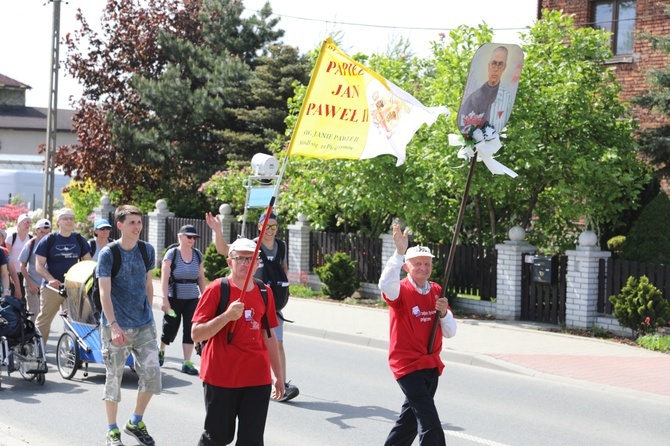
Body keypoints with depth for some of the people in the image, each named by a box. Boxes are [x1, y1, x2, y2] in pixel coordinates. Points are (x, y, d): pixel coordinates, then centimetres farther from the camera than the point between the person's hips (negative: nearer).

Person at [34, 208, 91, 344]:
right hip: (52, 287, -3)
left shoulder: (79, 240, 7)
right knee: (43, 320, -1)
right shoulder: (48, 240, -2)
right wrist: (51, 279, -22)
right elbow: (39, 265, -5)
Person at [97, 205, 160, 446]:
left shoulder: (147, 250, 5)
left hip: (144, 325, 4)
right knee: (114, 377, 4)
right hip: (116, 326, -4)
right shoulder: (108, 254, -9)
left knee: (152, 374, -1)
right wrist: (114, 326, -25)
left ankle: (136, 422, 19)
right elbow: (104, 292, -15)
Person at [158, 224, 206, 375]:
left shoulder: (197, 254, 6)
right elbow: (164, 278, -11)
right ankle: (161, 351, 35)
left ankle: (187, 363, 0)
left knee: (190, 329, -4)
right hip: (174, 299, -3)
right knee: (170, 329, 6)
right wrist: (165, 299, -18)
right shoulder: (172, 254, -7)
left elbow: (201, 278, 11)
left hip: (192, 299, 3)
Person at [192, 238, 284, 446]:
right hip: (221, 378, -4)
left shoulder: (264, 292, 9)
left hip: (257, 378, 4)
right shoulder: (216, 290, -6)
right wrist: (227, 316, -25)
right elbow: (196, 334, -12)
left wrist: (278, 374, 19)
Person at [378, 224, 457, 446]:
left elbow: (450, 332, 7)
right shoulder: (401, 291, -11)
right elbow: (386, 284, -38)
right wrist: (399, 252, -46)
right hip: (408, 365, -7)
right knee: (430, 422, -15)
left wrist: (443, 313, -14)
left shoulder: (437, 291, 6)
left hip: (431, 365, 7)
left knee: (412, 416, 22)